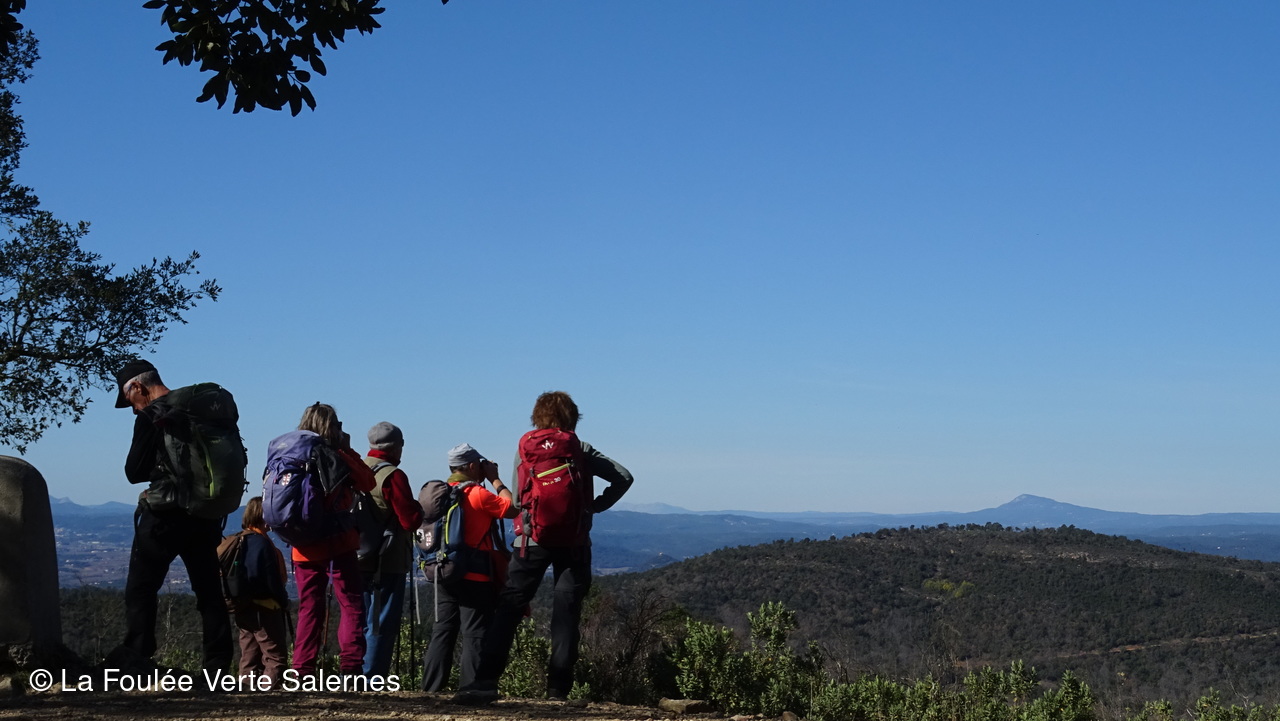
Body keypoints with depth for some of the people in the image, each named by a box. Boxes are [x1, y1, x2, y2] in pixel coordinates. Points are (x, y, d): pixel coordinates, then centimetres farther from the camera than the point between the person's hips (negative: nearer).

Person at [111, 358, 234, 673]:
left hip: (164, 516, -6)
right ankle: (218, 663, 8)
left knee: (140, 589, 2)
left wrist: (160, 467, 11)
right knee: (209, 590, 10)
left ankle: (134, 657, -3)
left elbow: (134, 472, -7)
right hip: (206, 514, 6)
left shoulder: (150, 418, -10)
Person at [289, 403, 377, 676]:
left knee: (309, 608, 10)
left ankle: (302, 671, 6)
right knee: (351, 603, 0)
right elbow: (368, 483, -4)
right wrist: (348, 450, 2)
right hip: (338, 543, -5)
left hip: (304, 547, 5)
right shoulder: (336, 457, -8)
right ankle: (351, 664, -11)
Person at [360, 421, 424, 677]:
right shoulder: (392, 476, -13)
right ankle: (372, 678, -5)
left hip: (359, 559, 7)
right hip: (388, 562, -7)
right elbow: (410, 520, -17)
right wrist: (418, 508, 4)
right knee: (382, 623, -3)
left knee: (363, 623, 15)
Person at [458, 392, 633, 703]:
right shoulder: (581, 451, 5)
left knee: (509, 607, 0)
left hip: (533, 538, 0)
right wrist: (596, 505, 6)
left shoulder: (525, 448, 7)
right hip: (573, 542, 0)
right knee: (566, 612, 4)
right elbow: (623, 477, -1)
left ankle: (486, 680, -10)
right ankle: (558, 688, 1)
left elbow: (516, 500, 9)